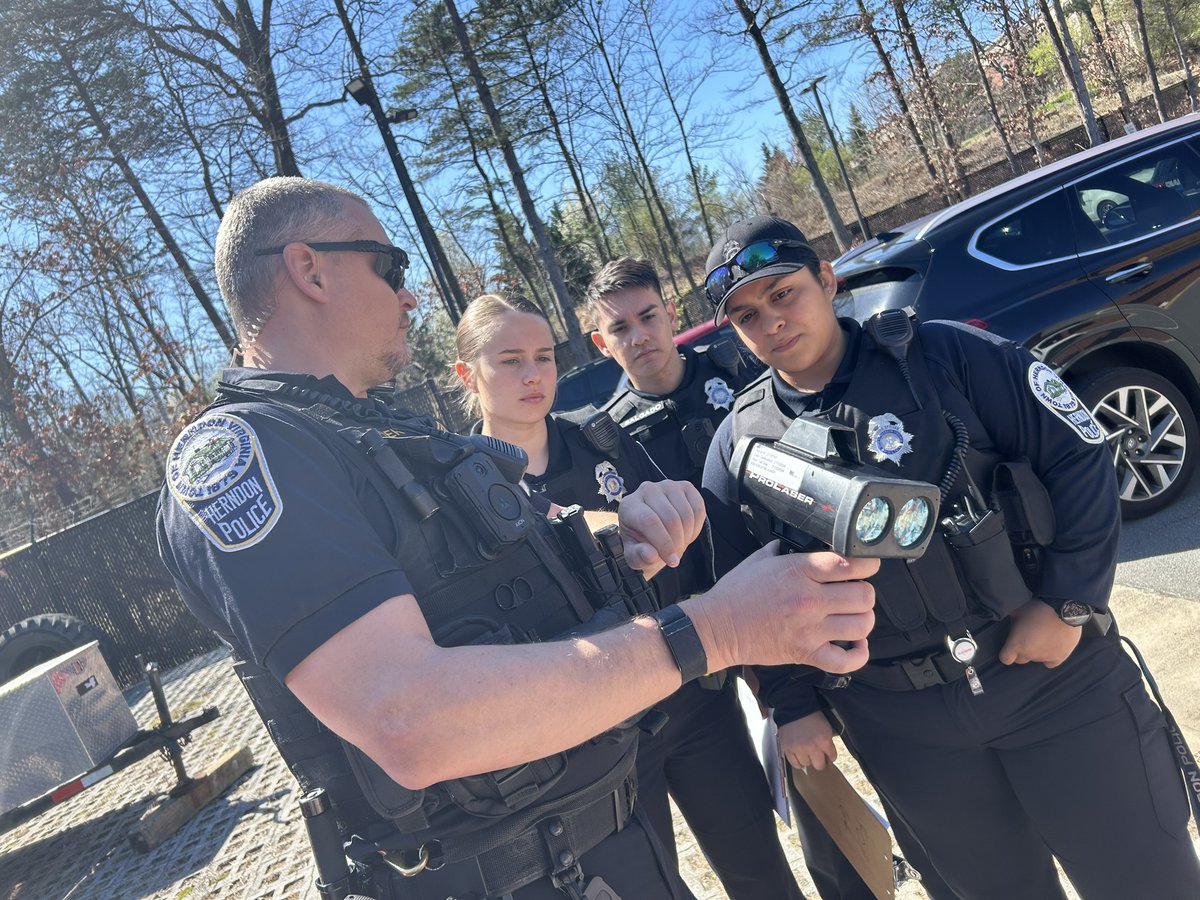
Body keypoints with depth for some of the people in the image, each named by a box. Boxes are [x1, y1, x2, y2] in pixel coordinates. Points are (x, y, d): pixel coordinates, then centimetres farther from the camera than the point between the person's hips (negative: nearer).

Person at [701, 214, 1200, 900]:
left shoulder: (944, 356, -8)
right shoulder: (740, 443, -1)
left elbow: (1077, 453, -6)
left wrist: (1069, 602, -11)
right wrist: (794, 705, 3)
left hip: (1054, 672, -1)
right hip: (898, 726, 2)